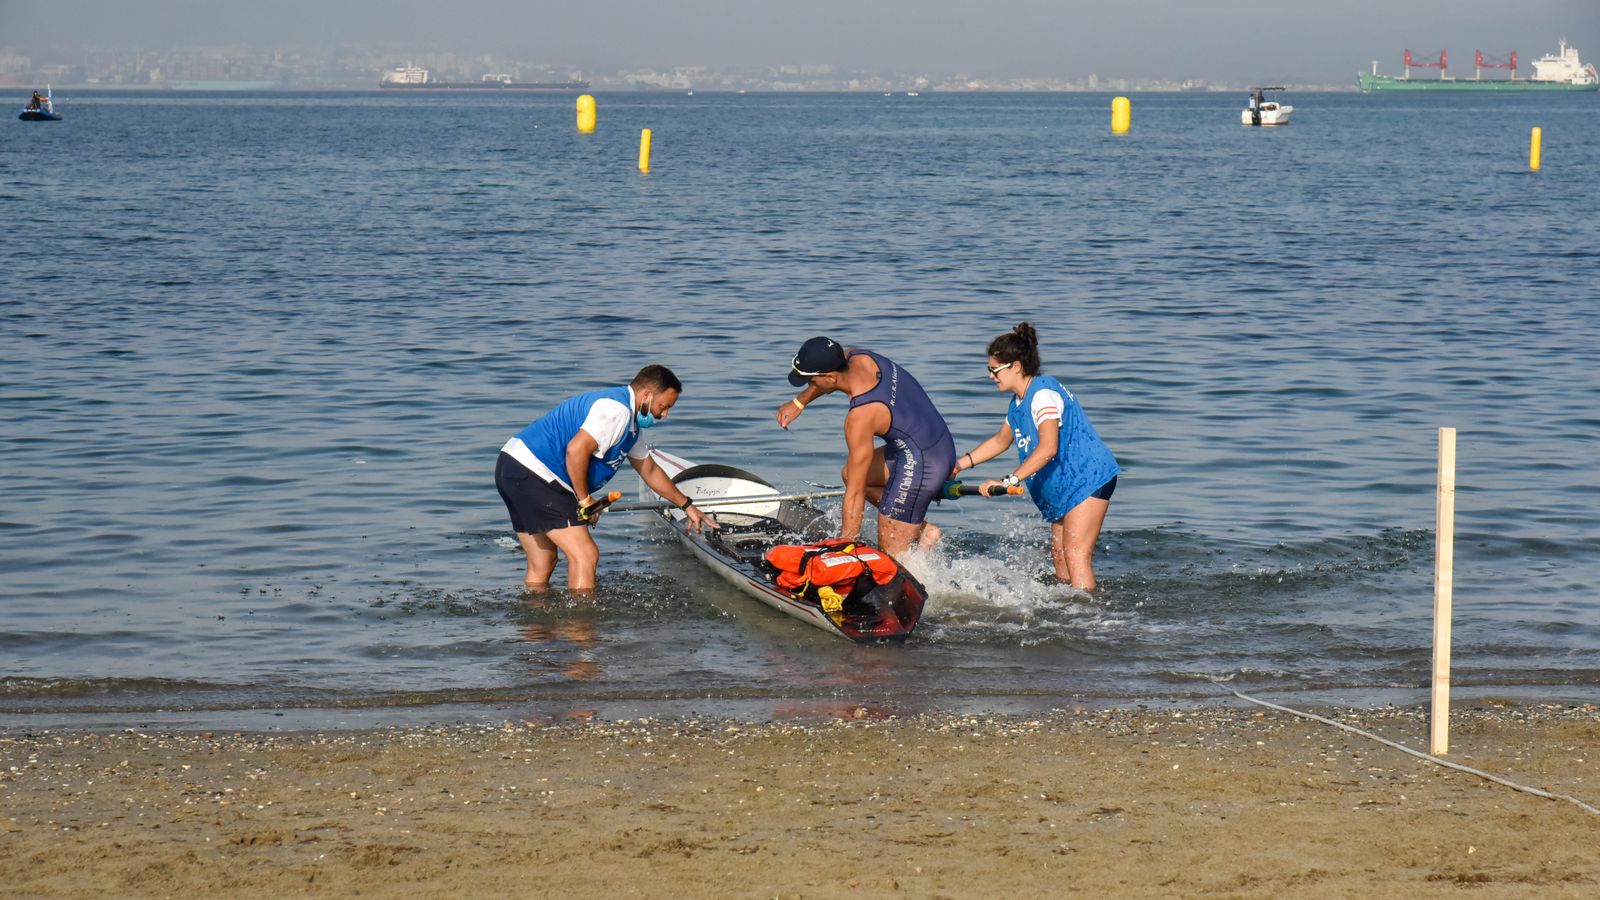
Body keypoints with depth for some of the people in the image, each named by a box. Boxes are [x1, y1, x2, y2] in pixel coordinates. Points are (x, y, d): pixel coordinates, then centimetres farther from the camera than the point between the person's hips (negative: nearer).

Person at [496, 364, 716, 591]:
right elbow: (576, 449, -24)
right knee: (585, 556, -11)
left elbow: (649, 470, 34)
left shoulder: (630, 424, 22)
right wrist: (585, 500, -13)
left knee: (542, 565, 15)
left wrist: (687, 506, 41)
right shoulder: (617, 410, -13)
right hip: (533, 472, -11)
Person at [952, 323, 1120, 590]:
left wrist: (1010, 480, -39)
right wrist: (959, 464, 18)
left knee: (1076, 556, -17)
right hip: (1064, 487, 11)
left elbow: (1047, 448, -34)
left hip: (1088, 479, -11)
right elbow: (1001, 440, 27)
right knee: (1059, 554, 11)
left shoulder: (1043, 395, -21)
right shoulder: (1018, 403, 12)